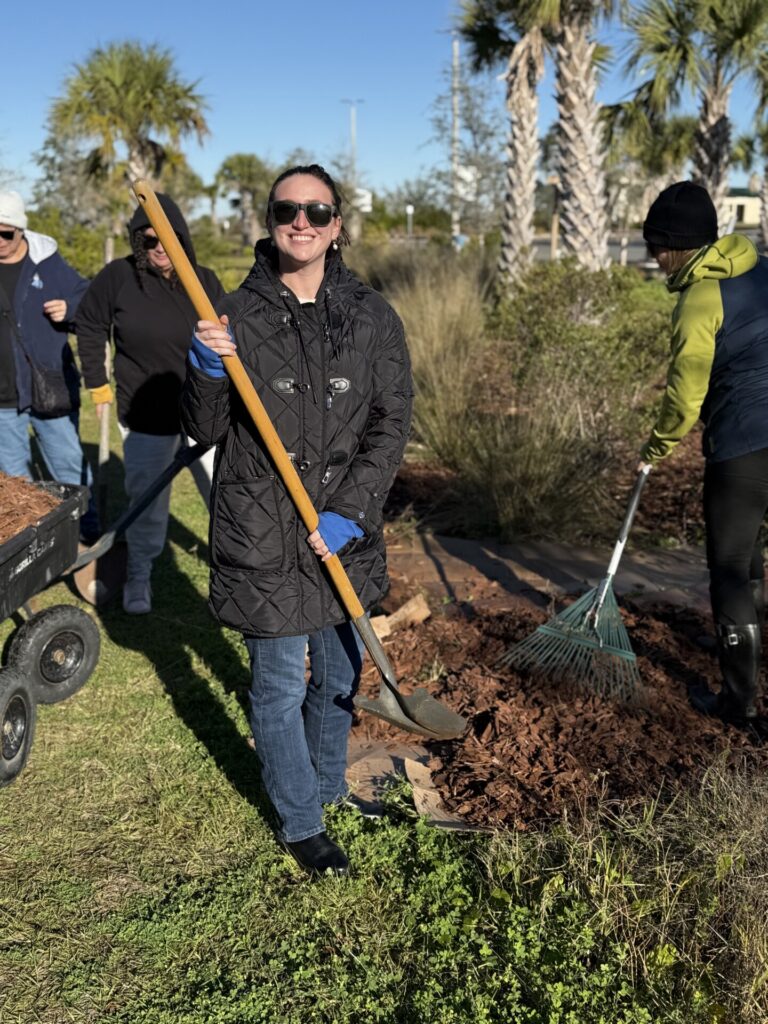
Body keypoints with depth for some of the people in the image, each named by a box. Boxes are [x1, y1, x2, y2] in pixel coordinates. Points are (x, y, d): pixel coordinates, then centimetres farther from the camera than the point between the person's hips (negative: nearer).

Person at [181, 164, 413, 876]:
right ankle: (300, 823, 31)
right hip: (263, 541, -2)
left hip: (345, 536, 3)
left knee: (340, 674, 19)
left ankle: (329, 786, 45)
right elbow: (205, 430, -1)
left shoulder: (371, 318, 0)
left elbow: (391, 425, -2)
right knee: (279, 686, 9)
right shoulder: (235, 315, -4)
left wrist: (350, 513, -12)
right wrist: (207, 372, -22)